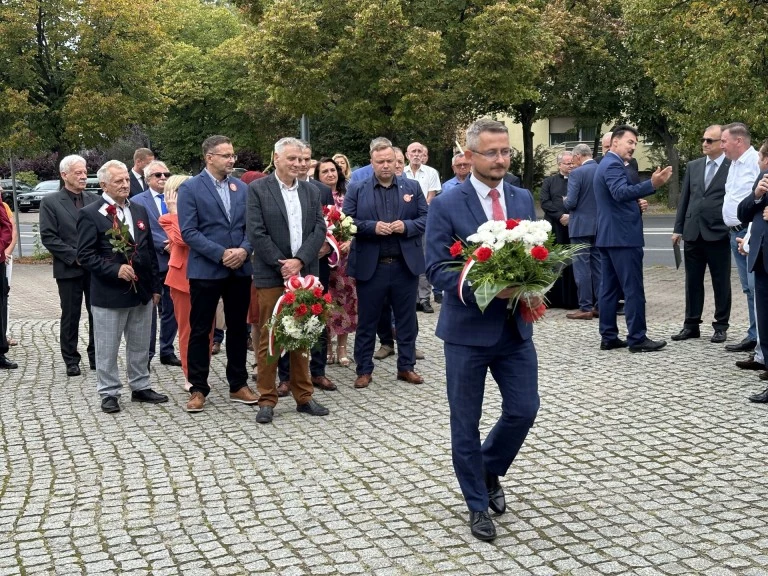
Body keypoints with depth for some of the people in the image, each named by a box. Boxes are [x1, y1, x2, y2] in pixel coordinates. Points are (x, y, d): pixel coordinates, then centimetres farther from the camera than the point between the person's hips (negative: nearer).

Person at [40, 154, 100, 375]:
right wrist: (75, 256, -14)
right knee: (70, 316, 6)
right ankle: (71, 360, 16)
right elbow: (48, 237, -8)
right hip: (69, 269, -3)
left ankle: (96, 356, 19)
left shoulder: (95, 200, 7)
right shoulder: (50, 202, -3)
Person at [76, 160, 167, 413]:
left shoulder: (140, 211, 11)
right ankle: (109, 393, 15)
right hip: (109, 294, -5)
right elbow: (85, 255, -12)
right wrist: (116, 269, -22)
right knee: (107, 349, 4)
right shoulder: (90, 214, -7)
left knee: (140, 346, 14)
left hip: (142, 291, 5)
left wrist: (155, 287, 11)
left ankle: (140, 387, 27)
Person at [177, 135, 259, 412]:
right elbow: (188, 232, -12)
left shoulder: (241, 187, 9)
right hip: (206, 270, -4)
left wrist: (244, 249, -11)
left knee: (238, 328, 11)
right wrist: (222, 254, -17)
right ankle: (198, 389, 13)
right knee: (200, 330, 3)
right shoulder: (190, 188, -5)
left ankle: (238, 385, 22)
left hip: (240, 269, 4)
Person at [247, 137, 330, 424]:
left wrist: (299, 261, -10)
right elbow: (256, 233, -8)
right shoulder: (258, 189, -2)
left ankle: (303, 396, 18)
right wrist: (281, 265, -12)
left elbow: (319, 229, 4)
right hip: (271, 275, -4)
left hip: (304, 273, 4)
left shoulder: (311, 191, 12)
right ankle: (267, 400, 8)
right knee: (268, 337, 1)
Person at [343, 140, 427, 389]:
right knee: (367, 321, 6)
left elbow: (426, 218, 4)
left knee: (407, 319, 10)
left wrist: (407, 226, -14)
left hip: (405, 265, 2)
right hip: (370, 266, -1)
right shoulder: (356, 189, 3)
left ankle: (406, 366, 22)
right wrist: (372, 227, -17)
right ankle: (364, 370, 16)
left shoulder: (413, 187, 8)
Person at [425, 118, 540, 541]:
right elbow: (437, 271, -12)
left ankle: (489, 470, 35)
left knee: (523, 409, 6)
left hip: (515, 327, 4)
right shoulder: (446, 206, -9)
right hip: (468, 329, -4)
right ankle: (477, 504, 24)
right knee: (466, 422, 7)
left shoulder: (523, 199, 6)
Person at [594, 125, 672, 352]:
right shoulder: (613, 165, -14)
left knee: (609, 288, 9)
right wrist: (652, 184, -41)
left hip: (608, 236, 10)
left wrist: (635, 204, 15)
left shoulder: (606, 164, 18)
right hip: (623, 236, -10)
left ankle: (608, 337, 11)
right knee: (633, 289, -6)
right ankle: (637, 339, -4)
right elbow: (621, 192, -32)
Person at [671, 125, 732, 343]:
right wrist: (678, 228, 9)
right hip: (693, 233, 4)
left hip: (718, 234, -4)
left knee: (721, 283, 5)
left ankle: (721, 327, 15)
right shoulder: (693, 166, 10)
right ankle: (691, 325, 17)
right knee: (692, 282, 10)